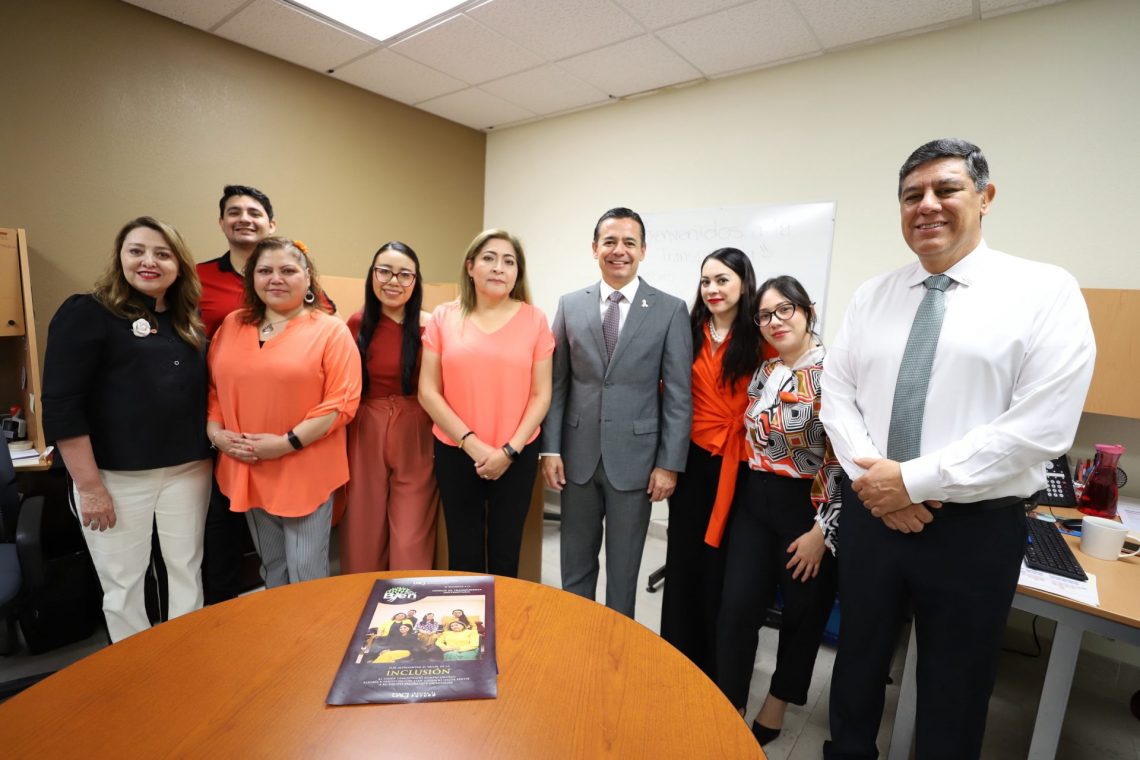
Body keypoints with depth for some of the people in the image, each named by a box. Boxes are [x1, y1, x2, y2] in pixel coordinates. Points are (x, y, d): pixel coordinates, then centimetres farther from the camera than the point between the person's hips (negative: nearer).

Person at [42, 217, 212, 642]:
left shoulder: (190, 322, 9)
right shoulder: (86, 313, -6)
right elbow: (61, 406, -11)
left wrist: (210, 450, 5)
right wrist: (89, 486, -13)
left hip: (188, 471, 4)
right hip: (117, 476, -4)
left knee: (187, 571, 14)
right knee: (123, 583, 9)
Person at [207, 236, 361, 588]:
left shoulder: (331, 330, -8)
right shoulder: (232, 326, 9)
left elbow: (342, 401, -15)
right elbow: (212, 387, 14)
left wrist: (287, 443, -19)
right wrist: (215, 432, -2)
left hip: (306, 474, -5)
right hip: (247, 473, 5)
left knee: (306, 577, 5)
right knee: (272, 570, 22)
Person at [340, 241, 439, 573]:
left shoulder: (429, 327, -6)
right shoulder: (357, 324, 2)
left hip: (415, 439, -2)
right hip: (365, 436, 3)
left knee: (411, 544, 5)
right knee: (363, 537, 15)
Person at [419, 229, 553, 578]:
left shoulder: (534, 319, -2)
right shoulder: (444, 317, -1)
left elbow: (541, 395, -2)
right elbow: (428, 392, -3)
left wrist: (510, 450, -11)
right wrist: (472, 443, -11)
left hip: (516, 456, 0)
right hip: (455, 452, 1)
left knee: (505, 554, 15)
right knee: (463, 554, 15)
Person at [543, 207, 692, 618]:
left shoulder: (671, 310, -3)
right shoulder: (570, 305, 3)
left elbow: (678, 395, -4)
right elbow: (557, 384, 4)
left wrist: (670, 463, -7)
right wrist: (551, 448, 0)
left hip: (634, 457, -2)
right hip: (579, 455, 2)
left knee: (623, 565, 14)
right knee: (575, 561, 17)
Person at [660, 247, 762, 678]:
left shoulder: (760, 339, -7)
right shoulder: (690, 333, 3)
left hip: (736, 464, -3)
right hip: (691, 458, 3)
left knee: (721, 559, 11)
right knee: (683, 554, 14)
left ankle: (713, 659, 33)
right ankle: (675, 651, 34)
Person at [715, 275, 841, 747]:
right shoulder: (762, 373, 7)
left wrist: (824, 531, -15)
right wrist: (746, 493, 14)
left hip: (810, 510, -4)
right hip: (755, 504, 5)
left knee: (803, 614, 14)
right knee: (736, 609, 4)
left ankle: (776, 708, 38)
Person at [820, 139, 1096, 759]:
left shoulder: (1047, 292, -7)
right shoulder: (872, 295, 4)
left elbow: (1043, 425, -16)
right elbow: (836, 392, 1)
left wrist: (913, 480, -18)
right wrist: (872, 477, -12)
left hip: (976, 529, -3)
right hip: (868, 512, 4)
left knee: (954, 694, 17)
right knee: (857, 664, 22)